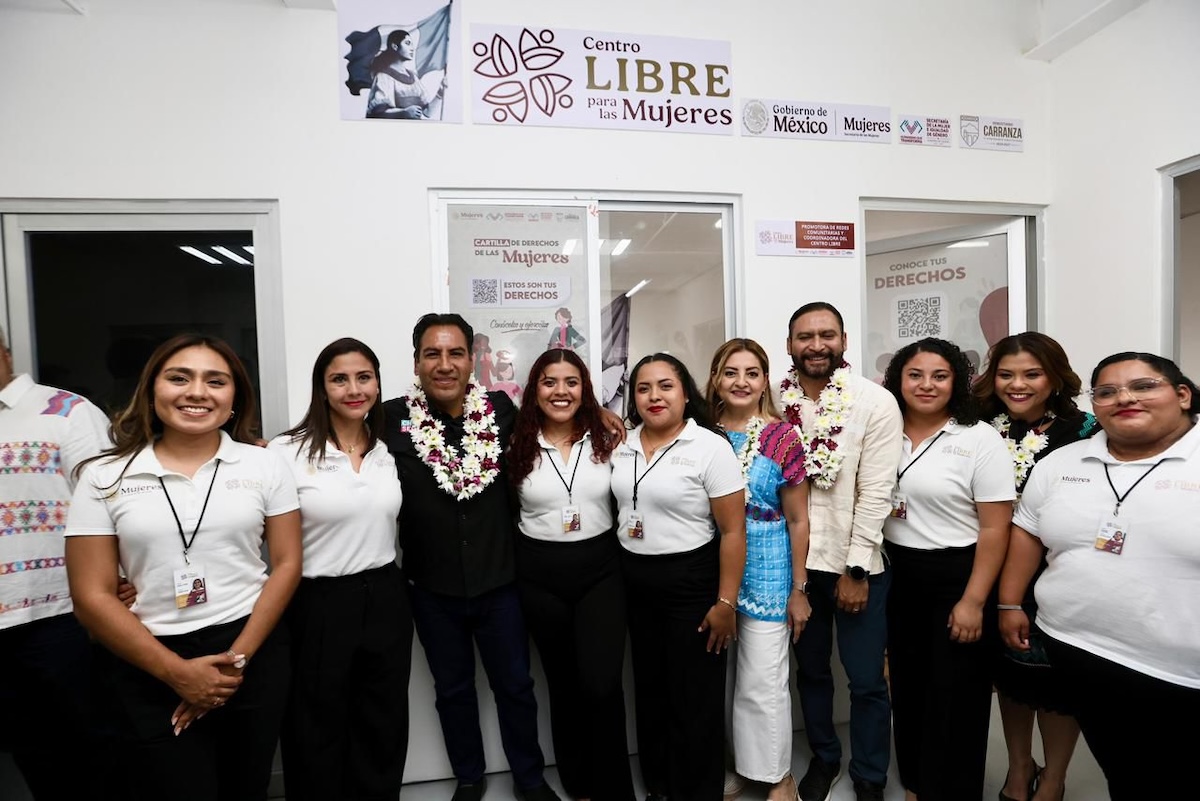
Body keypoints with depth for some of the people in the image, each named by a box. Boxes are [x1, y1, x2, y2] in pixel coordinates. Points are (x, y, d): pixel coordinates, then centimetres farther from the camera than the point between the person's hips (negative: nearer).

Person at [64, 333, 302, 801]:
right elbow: (92, 596, -4)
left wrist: (236, 659, -9)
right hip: (152, 672, -1)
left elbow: (286, 564, -2)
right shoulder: (104, 477, -2)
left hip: (254, 658, 2)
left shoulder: (264, 465, -2)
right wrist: (178, 673, -10)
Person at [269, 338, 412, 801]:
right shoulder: (287, 451, -11)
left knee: (384, 728, 18)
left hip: (385, 599, 4)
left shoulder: (390, 450, 4)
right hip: (319, 604, -4)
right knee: (319, 734, 15)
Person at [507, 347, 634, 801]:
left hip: (600, 568, 0)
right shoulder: (519, 447, -4)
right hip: (541, 575, 1)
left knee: (602, 684, -9)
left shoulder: (606, 440, -2)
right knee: (563, 682, 14)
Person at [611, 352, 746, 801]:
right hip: (634, 582, 5)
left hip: (690, 583, -5)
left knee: (694, 698, 9)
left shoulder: (710, 447, -13)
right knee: (649, 689, 19)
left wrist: (725, 602, -14)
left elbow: (733, 531, -13)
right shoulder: (623, 445, 2)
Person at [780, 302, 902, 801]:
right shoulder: (776, 401, -3)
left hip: (857, 564, -2)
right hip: (797, 562, 3)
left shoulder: (876, 402, -10)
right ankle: (823, 758, 41)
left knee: (866, 680, 9)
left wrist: (855, 570, -12)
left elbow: (875, 494, -12)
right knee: (810, 671, 18)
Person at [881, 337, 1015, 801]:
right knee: (907, 688, 18)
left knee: (954, 699, 8)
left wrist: (973, 601, -14)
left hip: (957, 580, -4)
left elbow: (995, 528, -12)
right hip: (899, 580, 5)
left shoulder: (980, 439, -10)